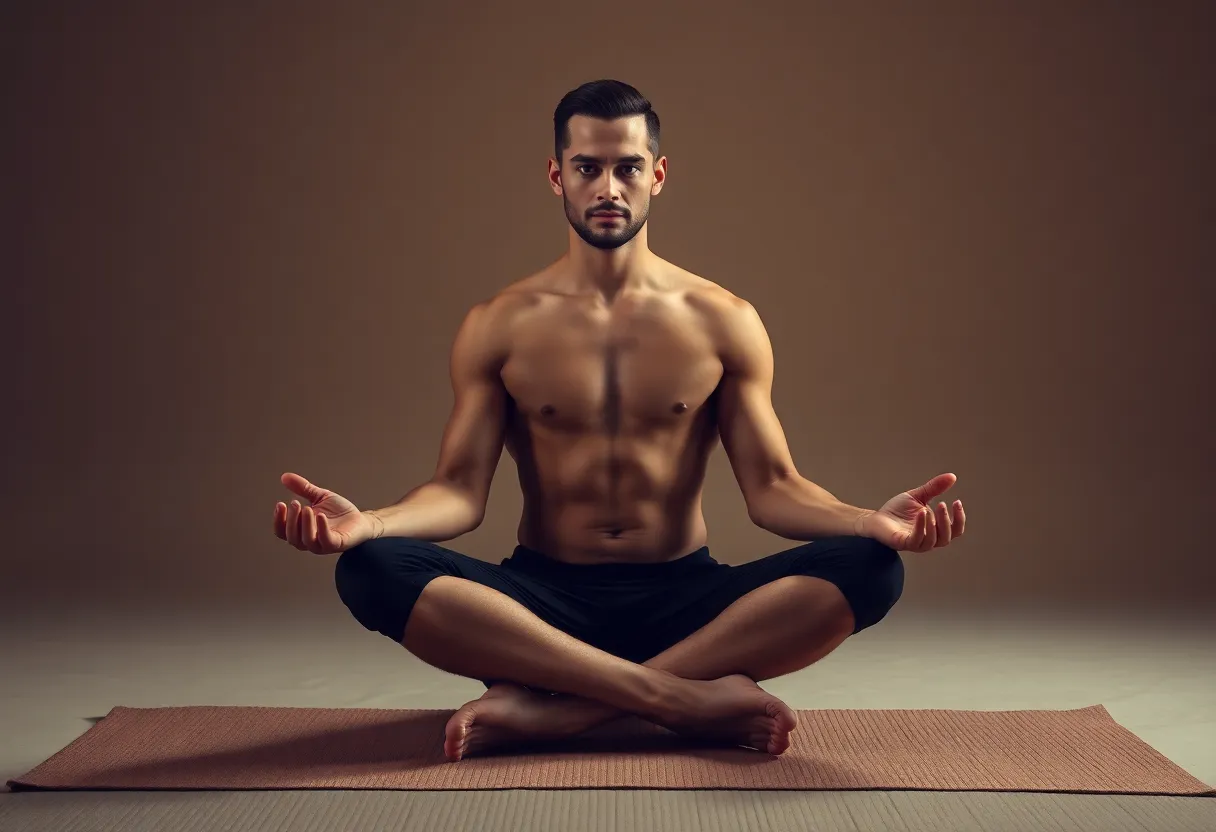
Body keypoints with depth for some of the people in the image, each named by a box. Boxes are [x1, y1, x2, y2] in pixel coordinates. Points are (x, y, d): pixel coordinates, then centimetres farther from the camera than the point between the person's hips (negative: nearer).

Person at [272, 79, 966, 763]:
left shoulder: (722, 321, 5)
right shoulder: (500, 327, 5)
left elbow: (770, 486, 0)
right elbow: (460, 490, -2)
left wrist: (875, 521, -21)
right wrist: (364, 523, -25)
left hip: (683, 600, 1)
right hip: (543, 602, 0)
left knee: (870, 568, -27)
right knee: (371, 569, -30)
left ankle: (553, 707, -32)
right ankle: (693, 698, -34)